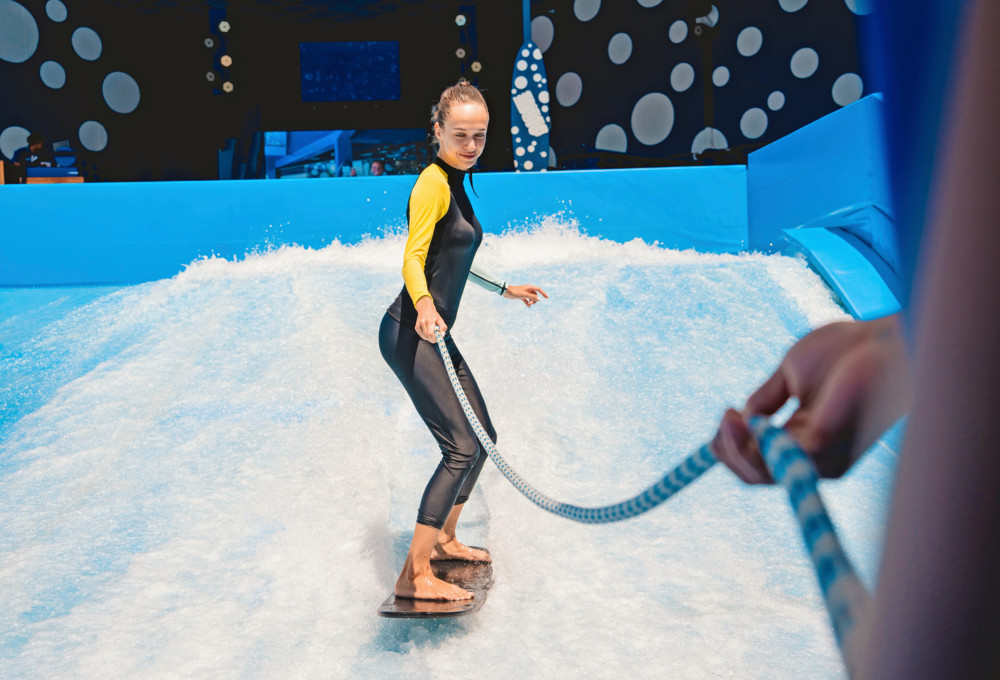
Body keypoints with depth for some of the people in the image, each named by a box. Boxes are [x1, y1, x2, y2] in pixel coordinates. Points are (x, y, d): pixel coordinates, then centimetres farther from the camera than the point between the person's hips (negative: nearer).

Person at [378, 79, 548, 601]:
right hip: (412, 334, -10)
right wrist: (424, 308, -40)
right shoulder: (434, 182, -11)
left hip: (435, 336, 10)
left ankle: (444, 539, 33)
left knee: (483, 436, 16)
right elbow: (412, 260, -21)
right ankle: (415, 576, -10)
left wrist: (505, 289, 38)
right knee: (462, 447, -15)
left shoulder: (456, 183, 18)